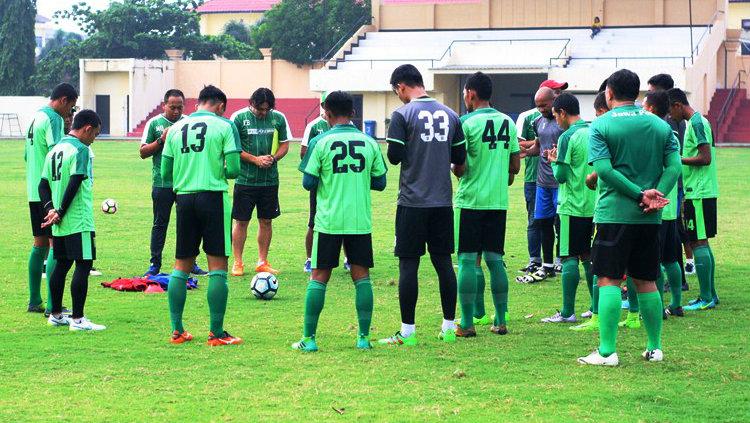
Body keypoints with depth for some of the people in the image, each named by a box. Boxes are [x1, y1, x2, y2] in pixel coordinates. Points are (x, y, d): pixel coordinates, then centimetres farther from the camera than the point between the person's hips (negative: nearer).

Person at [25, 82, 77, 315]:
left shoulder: (35, 117, 17)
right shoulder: (53, 119, -12)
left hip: (34, 191, 9)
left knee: (40, 244, 15)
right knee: (56, 245, -8)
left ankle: (34, 301, 18)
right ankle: (52, 305, -11)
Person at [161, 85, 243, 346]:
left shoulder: (176, 128, 11)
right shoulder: (224, 126, -1)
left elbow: (165, 173, 10)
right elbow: (234, 169, -9)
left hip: (184, 198, 4)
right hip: (213, 196, -4)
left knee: (181, 265, 12)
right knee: (217, 266, 0)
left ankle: (177, 331, 13)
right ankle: (216, 333, -1)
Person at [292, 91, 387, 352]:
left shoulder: (320, 142, -6)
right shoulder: (369, 143, 3)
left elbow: (308, 183, -6)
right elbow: (380, 183, 8)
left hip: (329, 221, -2)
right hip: (361, 221, 2)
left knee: (319, 278, 4)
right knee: (361, 276, 8)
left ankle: (309, 339, 5)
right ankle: (364, 337, 6)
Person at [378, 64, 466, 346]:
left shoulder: (402, 115, -8)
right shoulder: (450, 115, 7)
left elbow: (394, 157, -11)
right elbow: (460, 157, 11)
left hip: (413, 201, -5)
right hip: (443, 201, 5)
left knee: (408, 264, 0)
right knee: (443, 262, 11)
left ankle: (408, 331, 1)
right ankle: (449, 327, 15)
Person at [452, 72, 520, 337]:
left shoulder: (467, 123, -11)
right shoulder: (508, 122, 8)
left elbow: (460, 168, -15)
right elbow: (515, 166, 11)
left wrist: (456, 169, 7)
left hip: (470, 200, -5)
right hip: (499, 201, 5)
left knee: (467, 260, -1)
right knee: (495, 259, 11)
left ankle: (467, 323, -1)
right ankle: (500, 321, 12)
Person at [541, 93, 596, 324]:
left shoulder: (568, 137, -13)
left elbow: (561, 176, -15)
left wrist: (554, 162, 5)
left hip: (573, 207, -7)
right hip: (595, 206, 7)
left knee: (570, 257, -4)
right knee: (590, 257, 13)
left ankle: (567, 312, -4)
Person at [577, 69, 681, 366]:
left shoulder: (601, 125, -4)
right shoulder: (661, 126, 9)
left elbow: (603, 169, -15)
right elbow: (674, 167, -2)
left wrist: (640, 194, -14)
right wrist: (657, 197, -12)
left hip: (614, 213, -4)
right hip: (649, 218, 4)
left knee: (608, 280, -3)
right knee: (646, 281, 14)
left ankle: (607, 351, -8)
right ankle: (655, 348, 18)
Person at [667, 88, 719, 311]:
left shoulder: (696, 123, -14)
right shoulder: (698, 121, 17)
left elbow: (705, 158, -21)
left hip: (698, 193, -10)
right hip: (704, 192, 10)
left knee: (698, 243, -8)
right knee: (701, 242, 13)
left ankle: (706, 298, -8)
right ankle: (710, 294, 17)